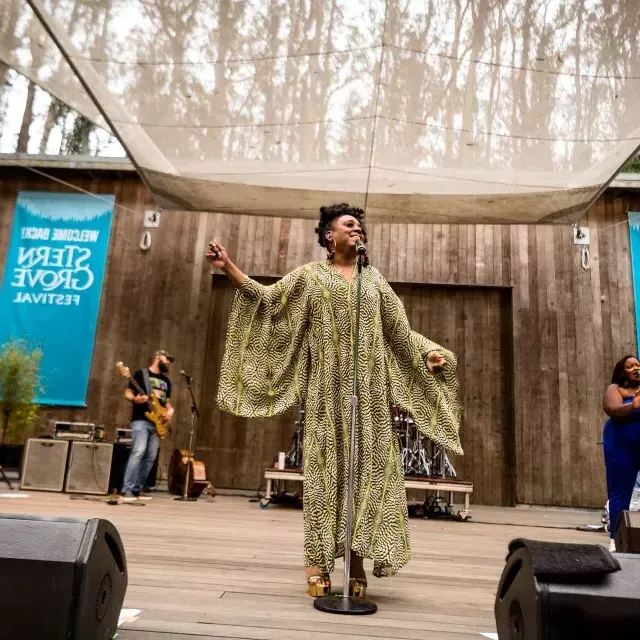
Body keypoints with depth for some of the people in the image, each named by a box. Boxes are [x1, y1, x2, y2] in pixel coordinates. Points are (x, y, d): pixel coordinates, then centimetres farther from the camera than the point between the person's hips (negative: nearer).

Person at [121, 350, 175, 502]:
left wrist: (170, 410, 5)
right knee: (138, 452, -19)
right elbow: (128, 393, -1)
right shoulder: (141, 373, 1)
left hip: (157, 423, 7)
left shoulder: (166, 381, 20)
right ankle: (127, 490, -16)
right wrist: (135, 399, -21)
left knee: (150, 457, 4)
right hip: (140, 420, -7)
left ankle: (138, 489, 12)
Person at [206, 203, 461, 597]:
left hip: (369, 387, 3)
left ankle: (357, 558, 7)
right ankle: (318, 558, 4)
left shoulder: (374, 278, 16)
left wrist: (430, 352, -2)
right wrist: (228, 267, -4)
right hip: (328, 386, -2)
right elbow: (267, 299, 5)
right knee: (326, 465, -3)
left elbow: (400, 330, 13)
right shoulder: (310, 275, 10)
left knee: (366, 465, 0)